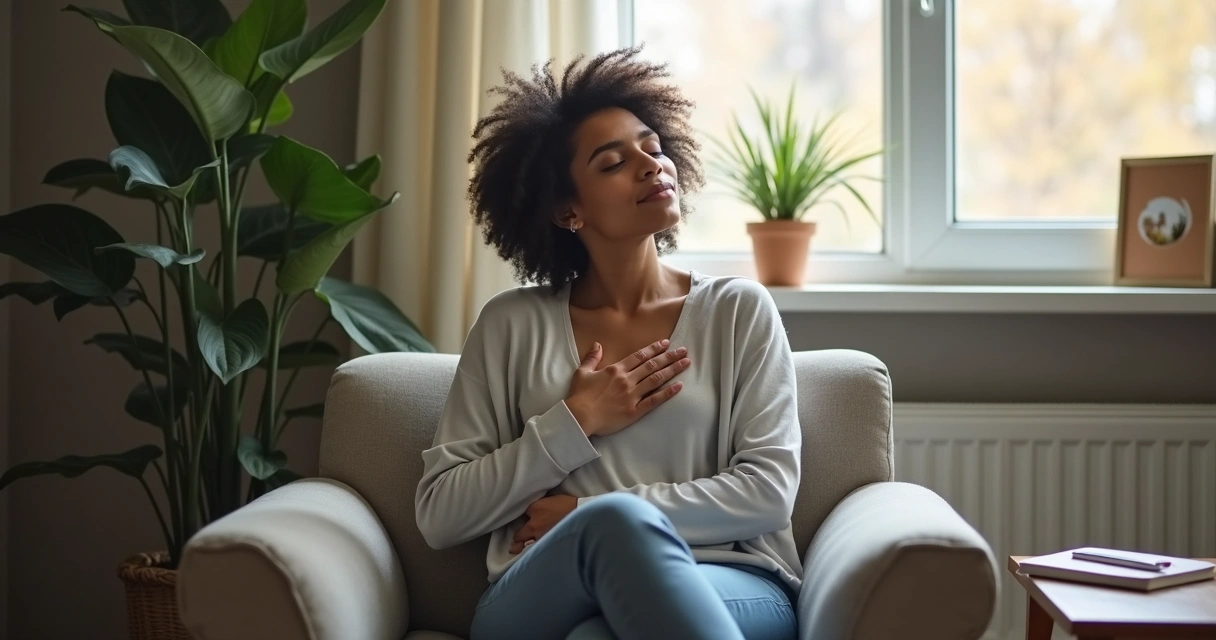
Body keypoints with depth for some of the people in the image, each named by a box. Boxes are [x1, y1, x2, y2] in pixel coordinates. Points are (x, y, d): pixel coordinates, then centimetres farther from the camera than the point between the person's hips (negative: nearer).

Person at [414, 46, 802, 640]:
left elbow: (768, 490, -1)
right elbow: (439, 514, 7)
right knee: (618, 519, -36)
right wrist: (574, 425, -3)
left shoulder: (740, 310, 10)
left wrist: (588, 515, -8)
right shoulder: (511, 324, 11)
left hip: (731, 585, -1)